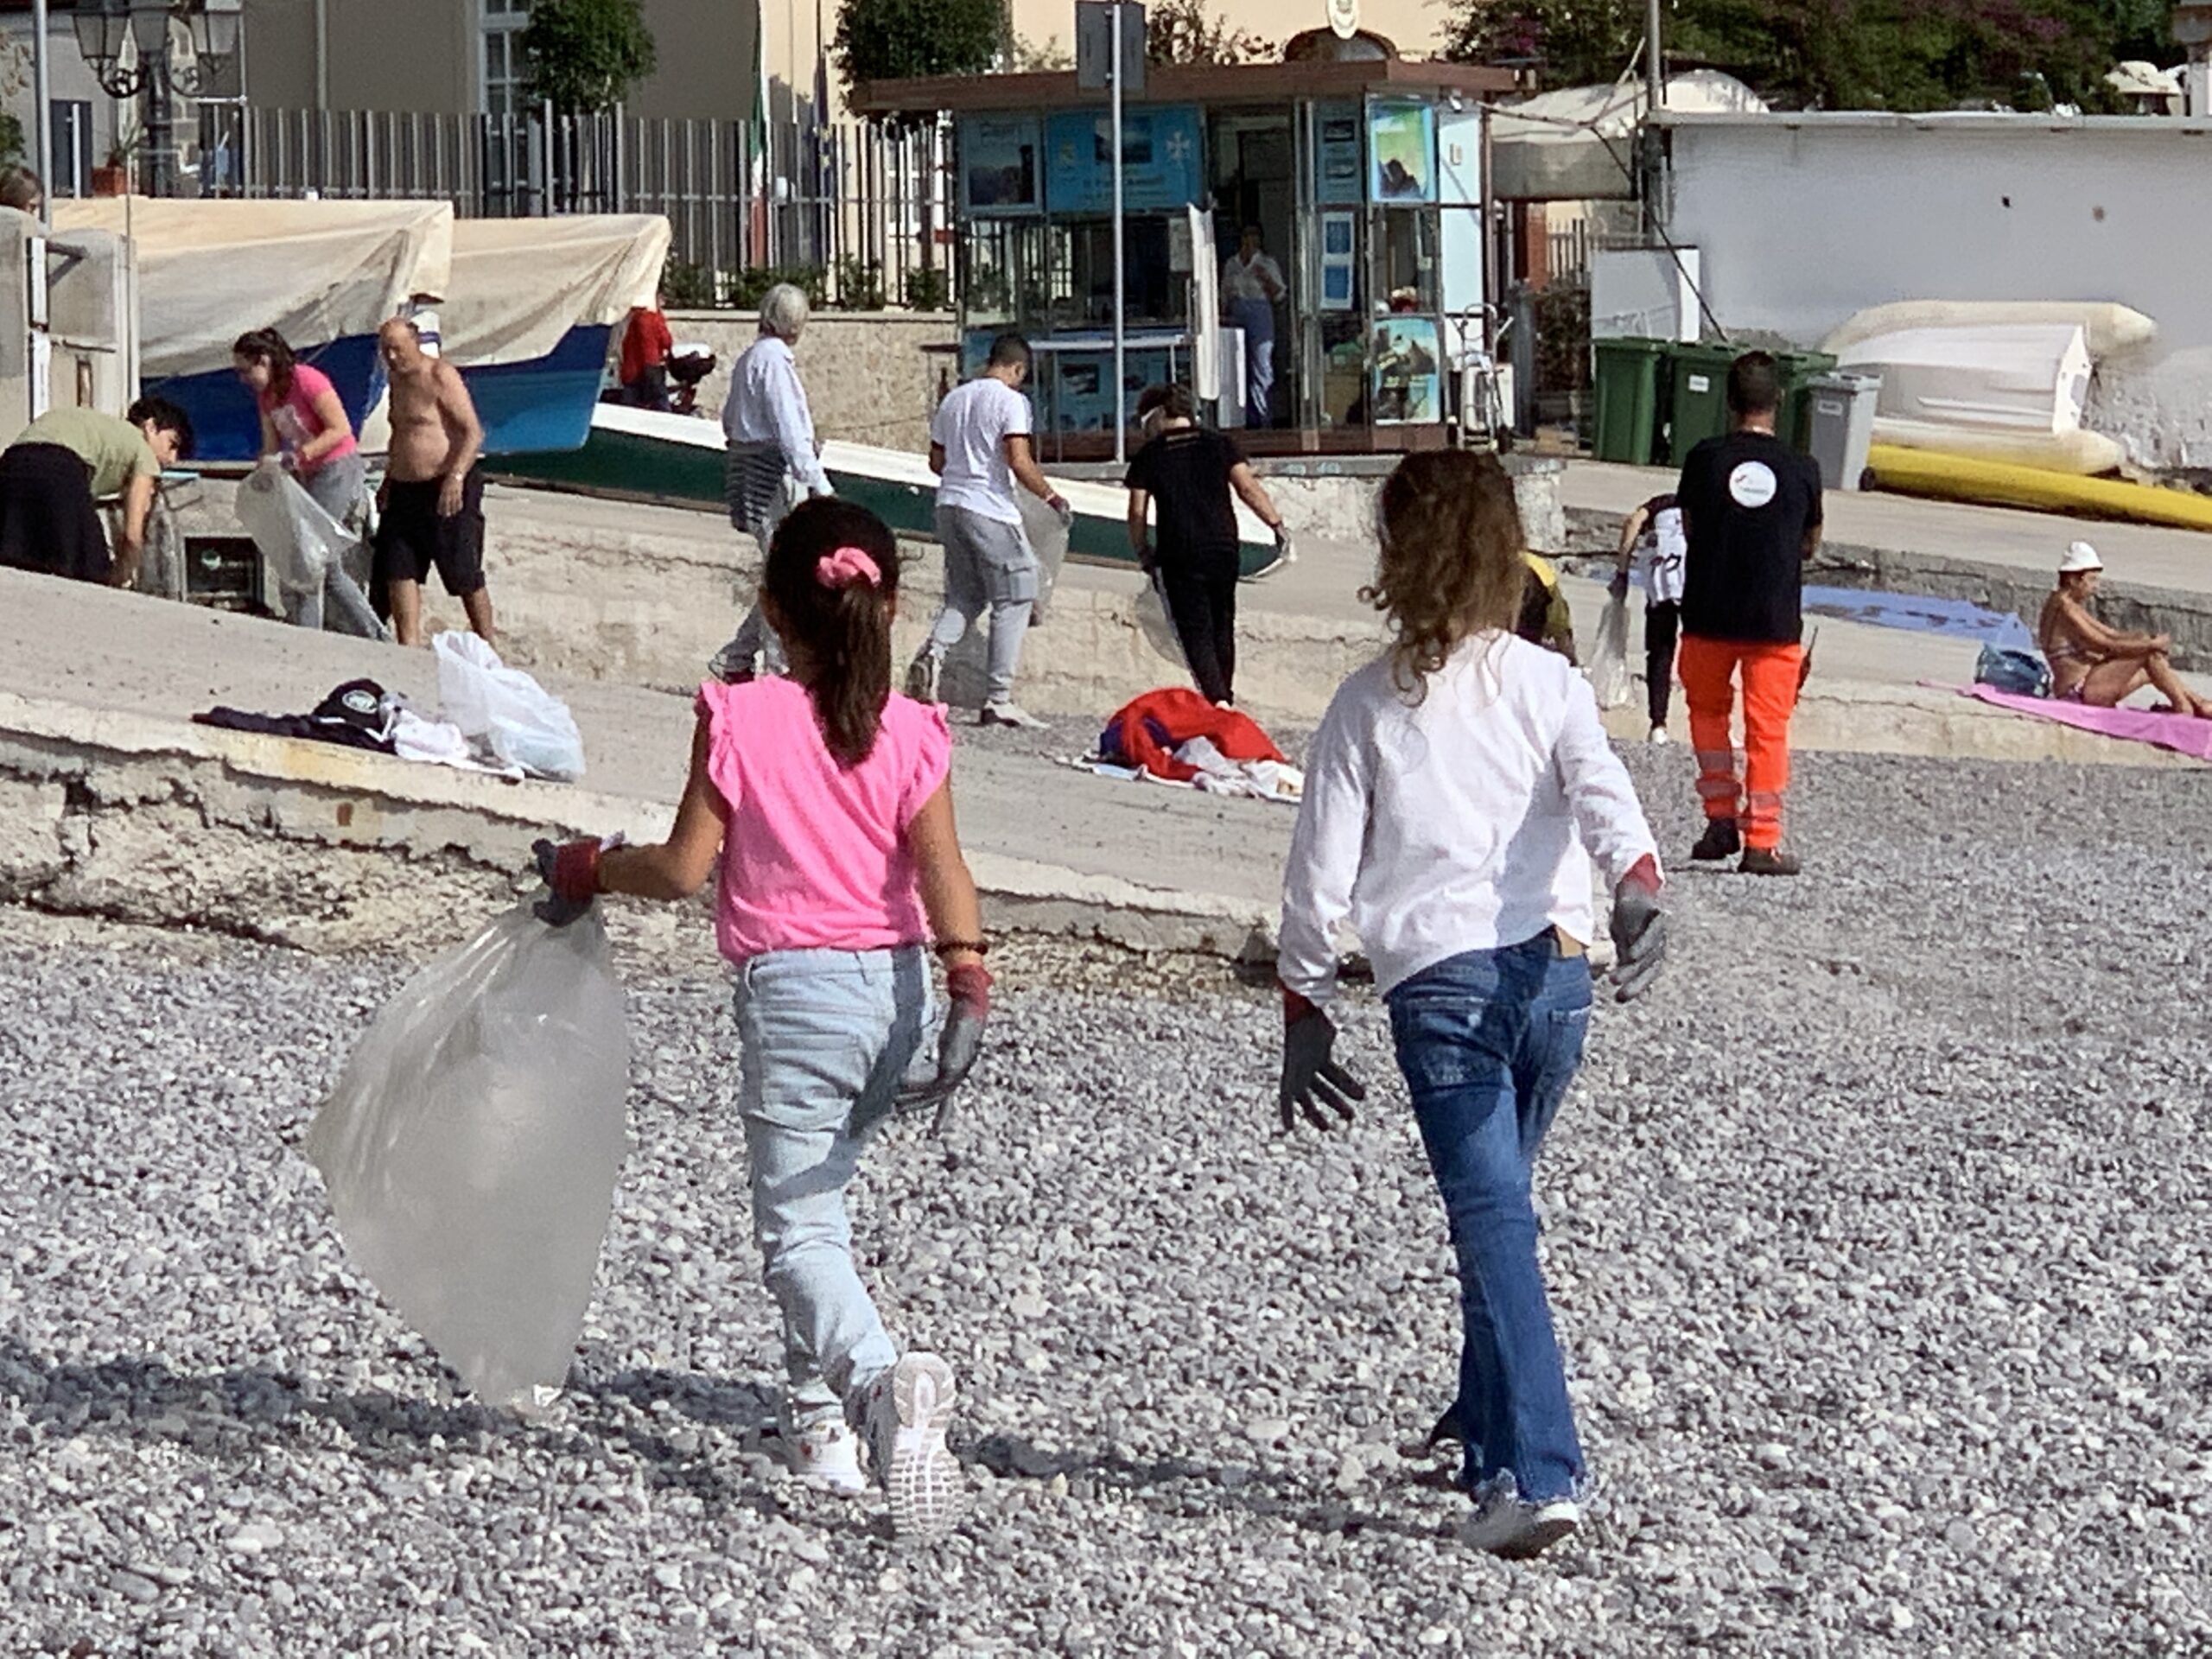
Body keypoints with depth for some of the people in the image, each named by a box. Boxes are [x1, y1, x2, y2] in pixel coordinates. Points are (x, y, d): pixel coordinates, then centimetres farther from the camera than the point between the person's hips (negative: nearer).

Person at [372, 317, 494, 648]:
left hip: (448, 491, -8)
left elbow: (473, 433, -17)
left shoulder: (440, 377, -11)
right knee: (399, 571, -3)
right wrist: (388, 480, 23)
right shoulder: (398, 380, 15)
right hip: (405, 492, 8)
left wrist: (456, 477, -28)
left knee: (465, 578, -1)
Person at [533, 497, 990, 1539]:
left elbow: (683, 869, -6)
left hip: (792, 992, -4)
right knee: (818, 1197, 24)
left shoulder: (738, 720, -8)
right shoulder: (909, 734, 0)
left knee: (797, 1229, -5)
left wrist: (587, 869, 10)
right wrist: (969, 983, -18)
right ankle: (819, 1412, 26)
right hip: (892, 986, 4)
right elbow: (942, 869, -13)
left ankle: (885, 1380, -32)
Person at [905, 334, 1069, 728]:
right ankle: (999, 699, -2)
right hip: (991, 511, -7)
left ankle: (933, 652, -11)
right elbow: (1019, 461, -16)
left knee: (965, 597, 17)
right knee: (1013, 601, 1)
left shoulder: (954, 400, 14)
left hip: (950, 504, 7)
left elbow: (936, 461, 18)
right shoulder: (1010, 401, -7)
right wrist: (1051, 497, -4)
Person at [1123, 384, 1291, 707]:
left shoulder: (1148, 457, 2)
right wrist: (1277, 524, 0)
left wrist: (1143, 552, 13)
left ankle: (1217, 700, -20)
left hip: (1179, 558, -3)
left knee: (1196, 633, -2)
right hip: (1224, 550, 3)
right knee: (1222, 628, 17)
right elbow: (1248, 488, -4)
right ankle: (1226, 697, 22)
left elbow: (1137, 513, 0)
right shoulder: (1220, 444, 7)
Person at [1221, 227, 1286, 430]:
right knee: (1241, 370, 4)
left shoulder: (1267, 265, 2)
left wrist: (1268, 280, -15)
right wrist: (1223, 314, 5)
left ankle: (1265, 419, -6)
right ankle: (1249, 418, 10)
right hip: (1236, 319, 4)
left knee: (1262, 369, -8)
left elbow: (1280, 296, 0)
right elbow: (1225, 295, 19)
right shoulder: (1231, 265, 13)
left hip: (1260, 318, -4)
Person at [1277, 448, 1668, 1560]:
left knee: (1492, 1219, -9)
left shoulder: (1369, 704, 6)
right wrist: (1638, 889, -26)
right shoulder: (1546, 682, 8)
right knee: (1496, 1206, 22)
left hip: (1437, 982, -3)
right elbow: (1600, 790, -11)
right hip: (1554, 965, 3)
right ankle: (1488, 1430, 30)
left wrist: (1304, 1008, 13)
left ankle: (1536, 1474, -19)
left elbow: (1321, 869, 5)